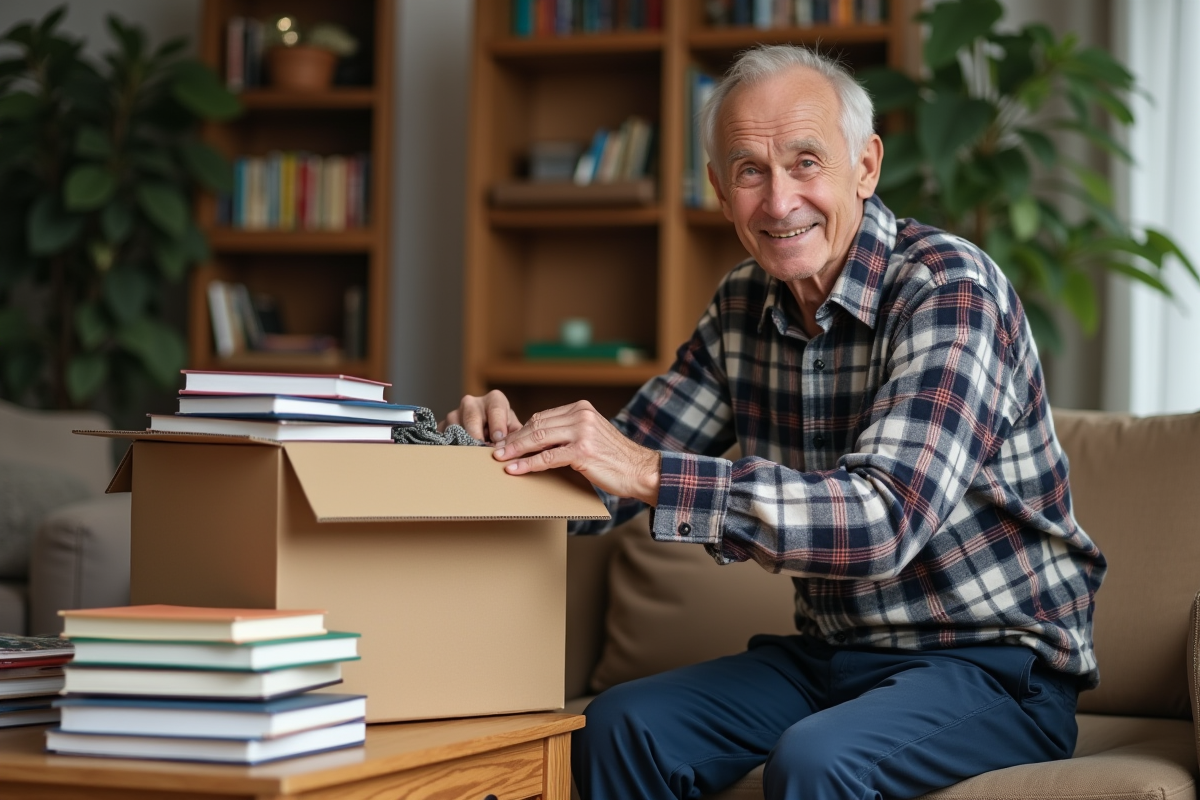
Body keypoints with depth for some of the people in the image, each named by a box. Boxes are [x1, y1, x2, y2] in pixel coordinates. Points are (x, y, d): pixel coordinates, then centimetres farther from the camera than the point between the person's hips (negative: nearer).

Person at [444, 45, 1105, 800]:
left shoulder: (948, 287, -19)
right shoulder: (745, 307, 3)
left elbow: (886, 521, -32)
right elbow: (623, 465, 8)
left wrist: (652, 475, -37)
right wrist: (519, 444, -15)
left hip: (994, 661, -6)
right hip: (835, 653, 6)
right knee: (622, 727, -12)